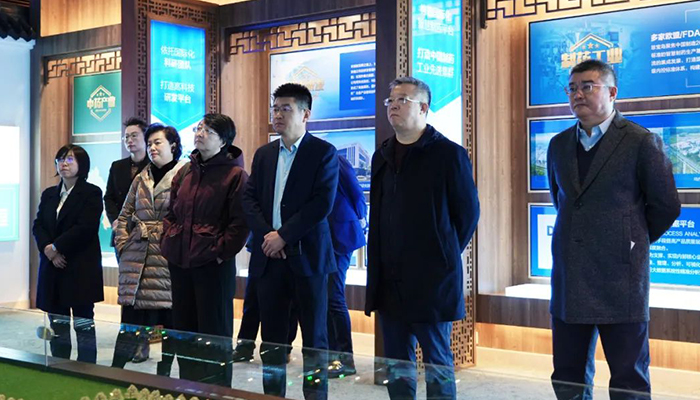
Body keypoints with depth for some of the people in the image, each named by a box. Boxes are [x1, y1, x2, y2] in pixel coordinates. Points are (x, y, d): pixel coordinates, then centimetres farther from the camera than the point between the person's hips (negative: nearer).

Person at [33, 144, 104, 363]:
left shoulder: (92, 193, -2)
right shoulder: (49, 194, 16)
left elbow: (86, 228, -13)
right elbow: (38, 226, 8)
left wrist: (56, 247, -12)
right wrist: (47, 249, -10)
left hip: (81, 268, -6)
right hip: (52, 267, 6)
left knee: (84, 325, -2)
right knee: (57, 325, 8)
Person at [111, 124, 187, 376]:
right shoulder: (140, 179, 15)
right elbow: (124, 217, 20)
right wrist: (123, 246, 10)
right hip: (137, 259, 4)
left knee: (170, 320, 3)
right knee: (131, 319, 5)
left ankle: (164, 374, 15)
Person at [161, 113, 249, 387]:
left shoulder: (235, 174, -8)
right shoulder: (184, 172, 13)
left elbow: (240, 221, -12)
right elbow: (171, 213, 20)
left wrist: (221, 251, -14)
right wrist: (168, 242, 8)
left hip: (214, 264, -7)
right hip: (179, 262, 7)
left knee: (214, 331, 1)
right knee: (183, 327, 14)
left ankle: (217, 387, 13)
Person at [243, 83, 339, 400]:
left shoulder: (324, 152, -2)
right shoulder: (263, 154, 15)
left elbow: (322, 203, -12)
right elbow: (250, 198, 8)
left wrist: (283, 236, -14)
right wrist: (266, 235, -8)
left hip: (306, 255, -4)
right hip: (269, 256, 5)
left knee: (314, 336, 2)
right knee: (271, 335, 8)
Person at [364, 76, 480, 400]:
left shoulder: (448, 154, -7)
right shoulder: (382, 156, 11)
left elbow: (468, 213, -3)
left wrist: (444, 256, 1)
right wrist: (379, 264, 11)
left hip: (431, 277, -6)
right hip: (389, 279, 6)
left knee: (437, 362, 3)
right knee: (396, 361, 12)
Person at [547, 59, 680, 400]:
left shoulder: (642, 142, -6)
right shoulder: (558, 145, 11)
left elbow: (666, 205, -1)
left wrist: (634, 242, 8)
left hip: (620, 277, -5)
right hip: (569, 280, 5)